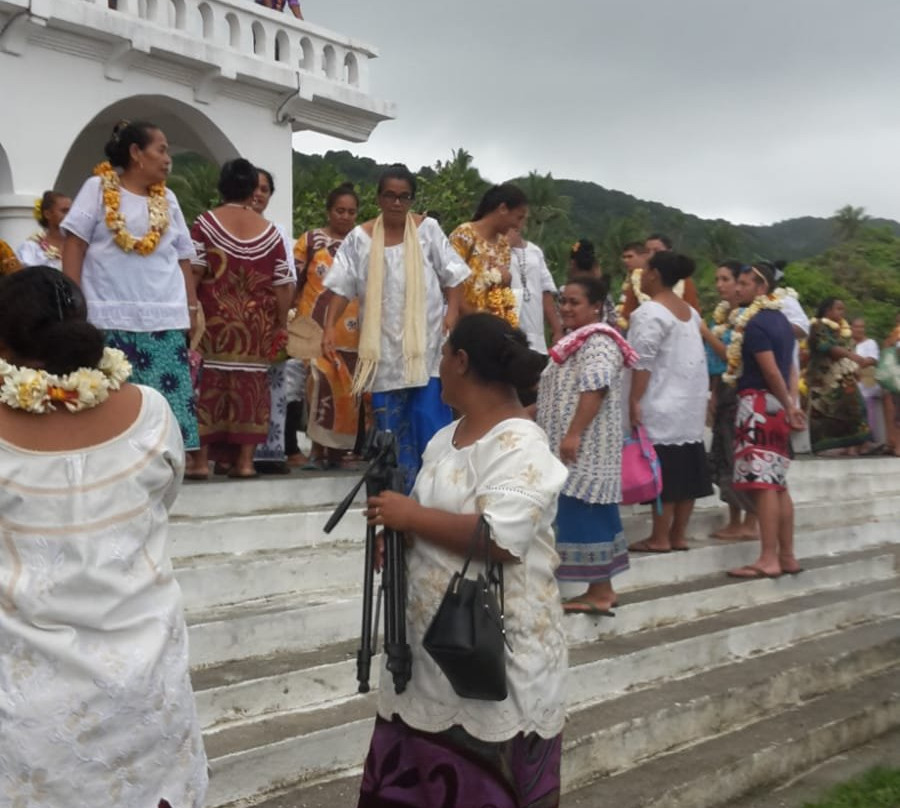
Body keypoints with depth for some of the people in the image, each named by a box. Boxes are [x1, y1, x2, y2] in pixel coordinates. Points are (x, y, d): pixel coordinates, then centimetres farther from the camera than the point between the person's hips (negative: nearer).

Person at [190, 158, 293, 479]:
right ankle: (244, 460, 9)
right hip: (255, 325, 2)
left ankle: (202, 459, 2)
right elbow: (284, 285, 4)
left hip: (213, 320, -2)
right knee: (249, 384, 7)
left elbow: (192, 273, -8)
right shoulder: (270, 231, 6)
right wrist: (280, 325, 11)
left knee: (207, 382, 2)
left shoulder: (206, 223, 0)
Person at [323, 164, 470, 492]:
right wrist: (329, 327, -8)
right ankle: (400, 488, 14)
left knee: (429, 415, -5)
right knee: (390, 420, 4)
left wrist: (452, 312, -11)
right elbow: (342, 287, 2)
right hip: (384, 345, 1)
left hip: (425, 342, -1)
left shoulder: (428, 230, 2)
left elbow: (453, 276, 3)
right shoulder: (360, 238, 3)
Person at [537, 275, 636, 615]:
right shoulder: (579, 340, 21)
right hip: (578, 448, 10)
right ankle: (601, 589, 16)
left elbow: (594, 390, -26)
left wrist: (573, 434, -30)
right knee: (590, 517, 11)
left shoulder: (597, 342, -13)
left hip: (585, 448, -10)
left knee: (587, 516, -8)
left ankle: (599, 592, -4)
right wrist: (567, 436, 26)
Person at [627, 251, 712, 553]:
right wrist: (703, 397, 19)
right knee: (685, 468, 9)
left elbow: (644, 363, -18)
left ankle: (660, 538, 1)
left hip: (662, 403, -8)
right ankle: (678, 535, 15)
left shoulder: (650, 312, -13)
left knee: (663, 470, -4)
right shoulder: (689, 311, 13)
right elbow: (690, 357, 15)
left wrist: (635, 401, -15)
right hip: (690, 402, 8)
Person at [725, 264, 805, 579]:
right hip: (776, 406, 10)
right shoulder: (781, 320, 17)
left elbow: (771, 372, -16)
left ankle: (768, 560, -11)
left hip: (758, 403, -9)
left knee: (761, 484, -10)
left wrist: (789, 406, -7)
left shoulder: (753, 324, -13)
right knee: (777, 484, 10)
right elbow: (790, 368, 13)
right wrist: (792, 404, 5)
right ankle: (787, 557, 13)